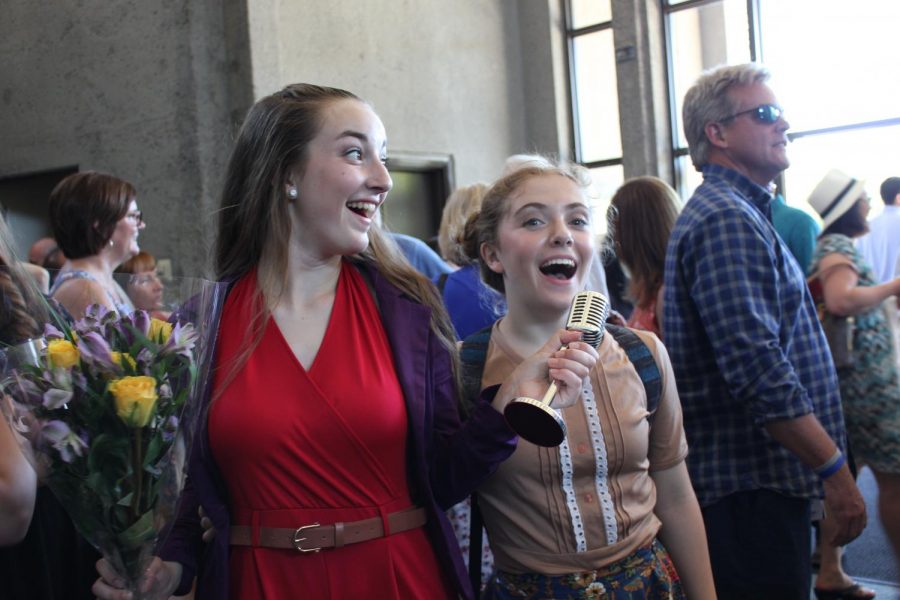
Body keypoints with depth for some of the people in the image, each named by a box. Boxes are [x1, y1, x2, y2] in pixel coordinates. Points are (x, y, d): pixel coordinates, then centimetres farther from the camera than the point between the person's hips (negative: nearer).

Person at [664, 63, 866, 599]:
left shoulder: (740, 212, 17)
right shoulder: (726, 220, -18)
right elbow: (758, 371, -26)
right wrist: (835, 470, -20)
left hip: (765, 476, 11)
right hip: (753, 484, -11)